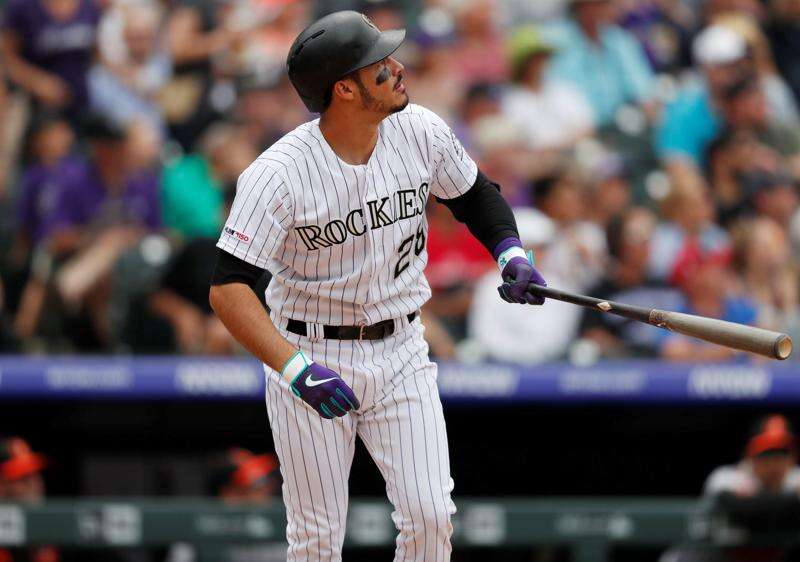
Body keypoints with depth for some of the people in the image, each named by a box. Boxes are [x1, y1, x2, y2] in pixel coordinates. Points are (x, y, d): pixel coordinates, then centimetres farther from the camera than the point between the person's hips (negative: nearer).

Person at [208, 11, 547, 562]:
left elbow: (476, 194, 14)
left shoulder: (420, 132, -7)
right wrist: (297, 369, -38)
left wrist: (512, 253, -6)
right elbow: (229, 288, -27)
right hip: (312, 356, -4)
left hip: (400, 354, 4)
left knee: (430, 516, -7)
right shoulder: (279, 173, -22)